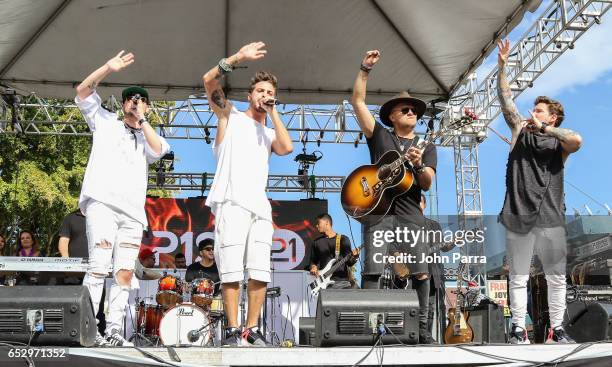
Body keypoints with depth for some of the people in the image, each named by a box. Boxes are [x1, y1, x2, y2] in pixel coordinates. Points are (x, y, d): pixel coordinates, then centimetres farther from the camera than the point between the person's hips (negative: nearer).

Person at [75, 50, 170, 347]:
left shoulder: (146, 139, 27)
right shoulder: (104, 121, 21)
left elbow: (159, 149, 4)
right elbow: (82, 91, 10)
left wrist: (141, 120, 9)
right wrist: (109, 68, -1)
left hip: (132, 213, 4)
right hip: (102, 203, -4)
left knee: (125, 273, -4)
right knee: (99, 267, -15)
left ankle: (114, 331, -3)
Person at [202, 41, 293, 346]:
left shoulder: (269, 134, 26)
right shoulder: (230, 116, 15)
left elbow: (287, 148, 3)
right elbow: (209, 81, 0)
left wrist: (273, 112, 9)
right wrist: (239, 58, -8)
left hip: (260, 208, 5)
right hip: (232, 203, -5)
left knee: (260, 273, -2)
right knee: (232, 271, -9)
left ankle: (252, 330, 4)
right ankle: (232, 331, -5)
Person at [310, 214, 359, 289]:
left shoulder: (343, 239, 5)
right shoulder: (317, 242, 15)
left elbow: (349, 262, 2)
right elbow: (313, 260, 18)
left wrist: (354, 257, -19)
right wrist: (313, 267, -3)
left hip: (341, 281, -1)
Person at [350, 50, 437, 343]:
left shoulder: (427, 147, 18)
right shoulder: (379, 135, 15)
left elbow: (427, 184, 6)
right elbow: (358, 101, 8)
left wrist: (418, 165, -14)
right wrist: (365, 69, 3)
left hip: (410, 215, 1)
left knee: (420, 272, -6)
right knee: (372, 270, -8)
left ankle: (421, 327, 1)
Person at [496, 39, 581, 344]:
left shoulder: (559, 143, 8)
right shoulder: (520, 131, 14)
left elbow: (577, 140, -16)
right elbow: (506, 100, 8)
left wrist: (542, 127, -10)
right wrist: (502, 66, 1)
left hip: (550, 217, -1)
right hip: (518, 216, 1)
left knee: (556, 276, 3)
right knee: (518, 277, 2)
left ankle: (556, 329, 11)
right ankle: (518, 328, 5)